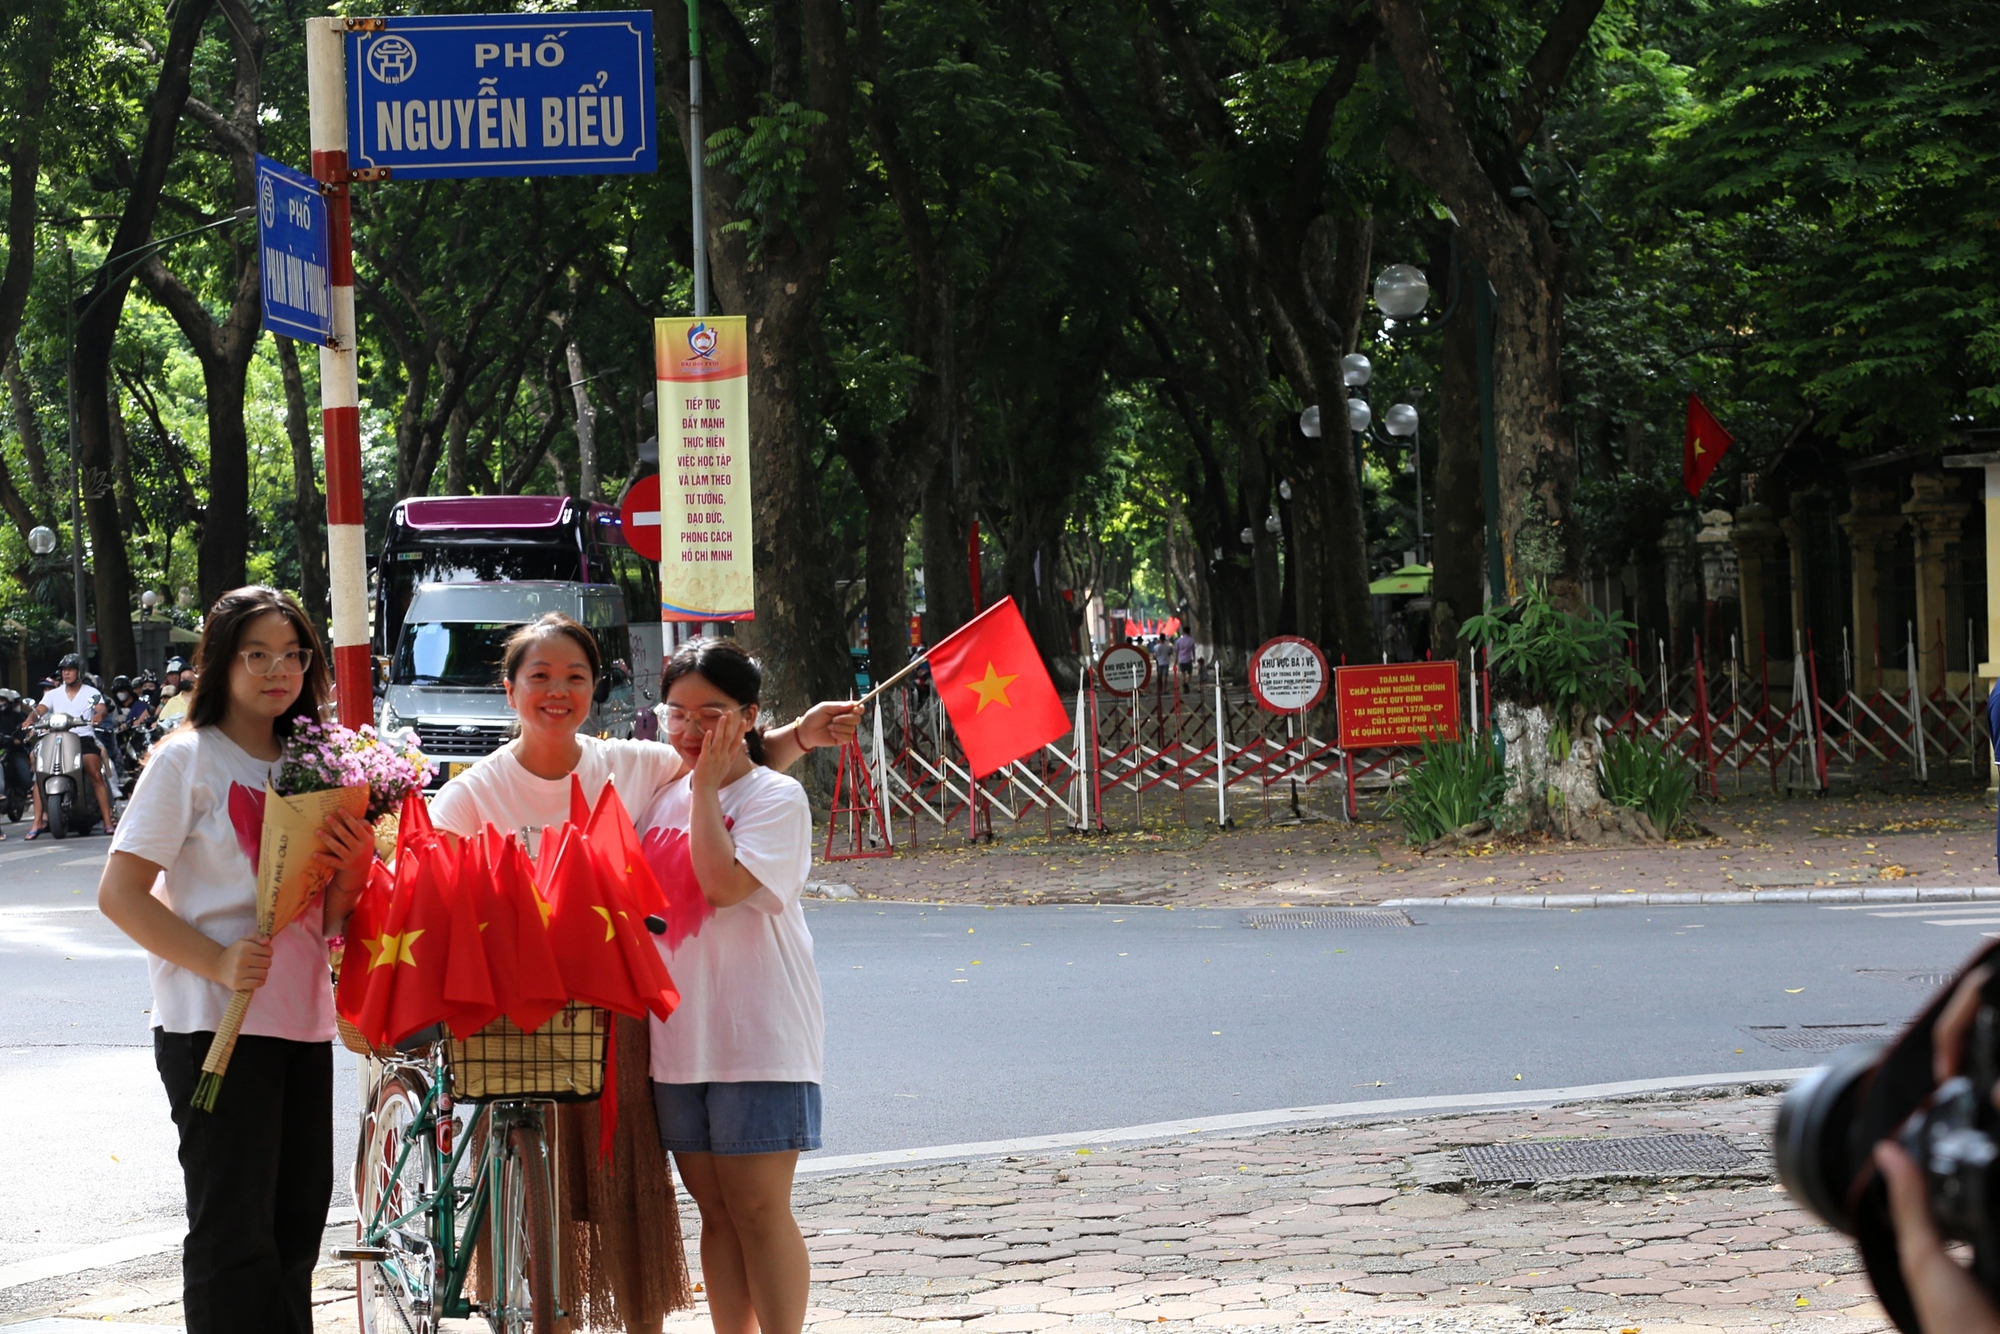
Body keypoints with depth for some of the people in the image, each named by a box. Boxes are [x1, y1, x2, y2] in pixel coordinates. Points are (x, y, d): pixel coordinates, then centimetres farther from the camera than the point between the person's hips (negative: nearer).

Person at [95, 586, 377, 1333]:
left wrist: (351, 867, -6)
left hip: (302, 1020, 7)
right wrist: (217, 963, -22)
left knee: (297, 1223, 11)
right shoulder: (188, 758, -6)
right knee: (234, 1230, -6)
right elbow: (120, 893, -12)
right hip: (216, 1026, -7)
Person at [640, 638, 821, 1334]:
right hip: (677, 1035, 6)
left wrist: (706, 784, -15)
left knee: (759, 1209, -5)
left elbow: (725, 882, -22)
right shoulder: (665, 796, 12)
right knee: (714, 1210, 10)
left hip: (758, 1038, -6)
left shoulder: (777, 796, -6)